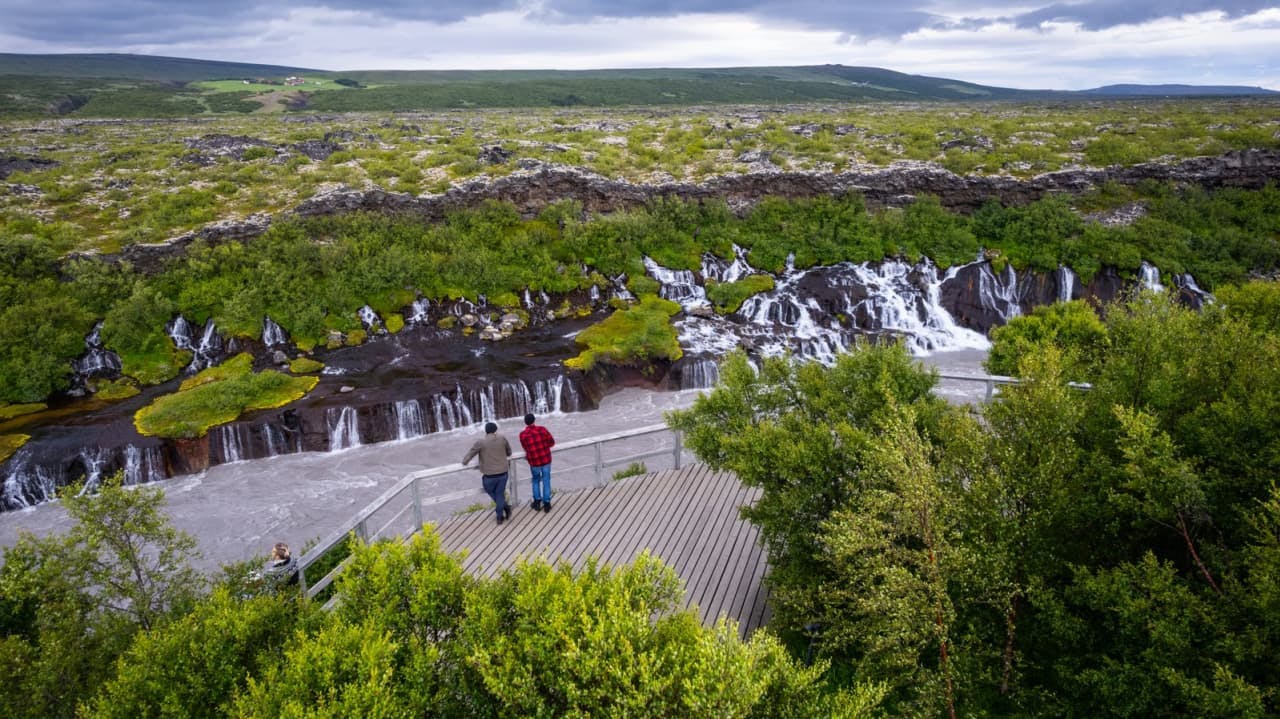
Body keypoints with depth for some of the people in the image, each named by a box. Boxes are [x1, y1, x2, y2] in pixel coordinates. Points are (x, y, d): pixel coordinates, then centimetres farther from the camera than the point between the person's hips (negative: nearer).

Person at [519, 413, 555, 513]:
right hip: (546, 460, 0)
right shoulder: (542, 429, -8)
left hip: (534, 462, 0)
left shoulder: (523, 434, -10)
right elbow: (552, 442, 1)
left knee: (536, 480, 24)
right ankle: (546, 503, 15)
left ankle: (537, 502, 24)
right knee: (546, 481, 14)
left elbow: (525, 448, 3)